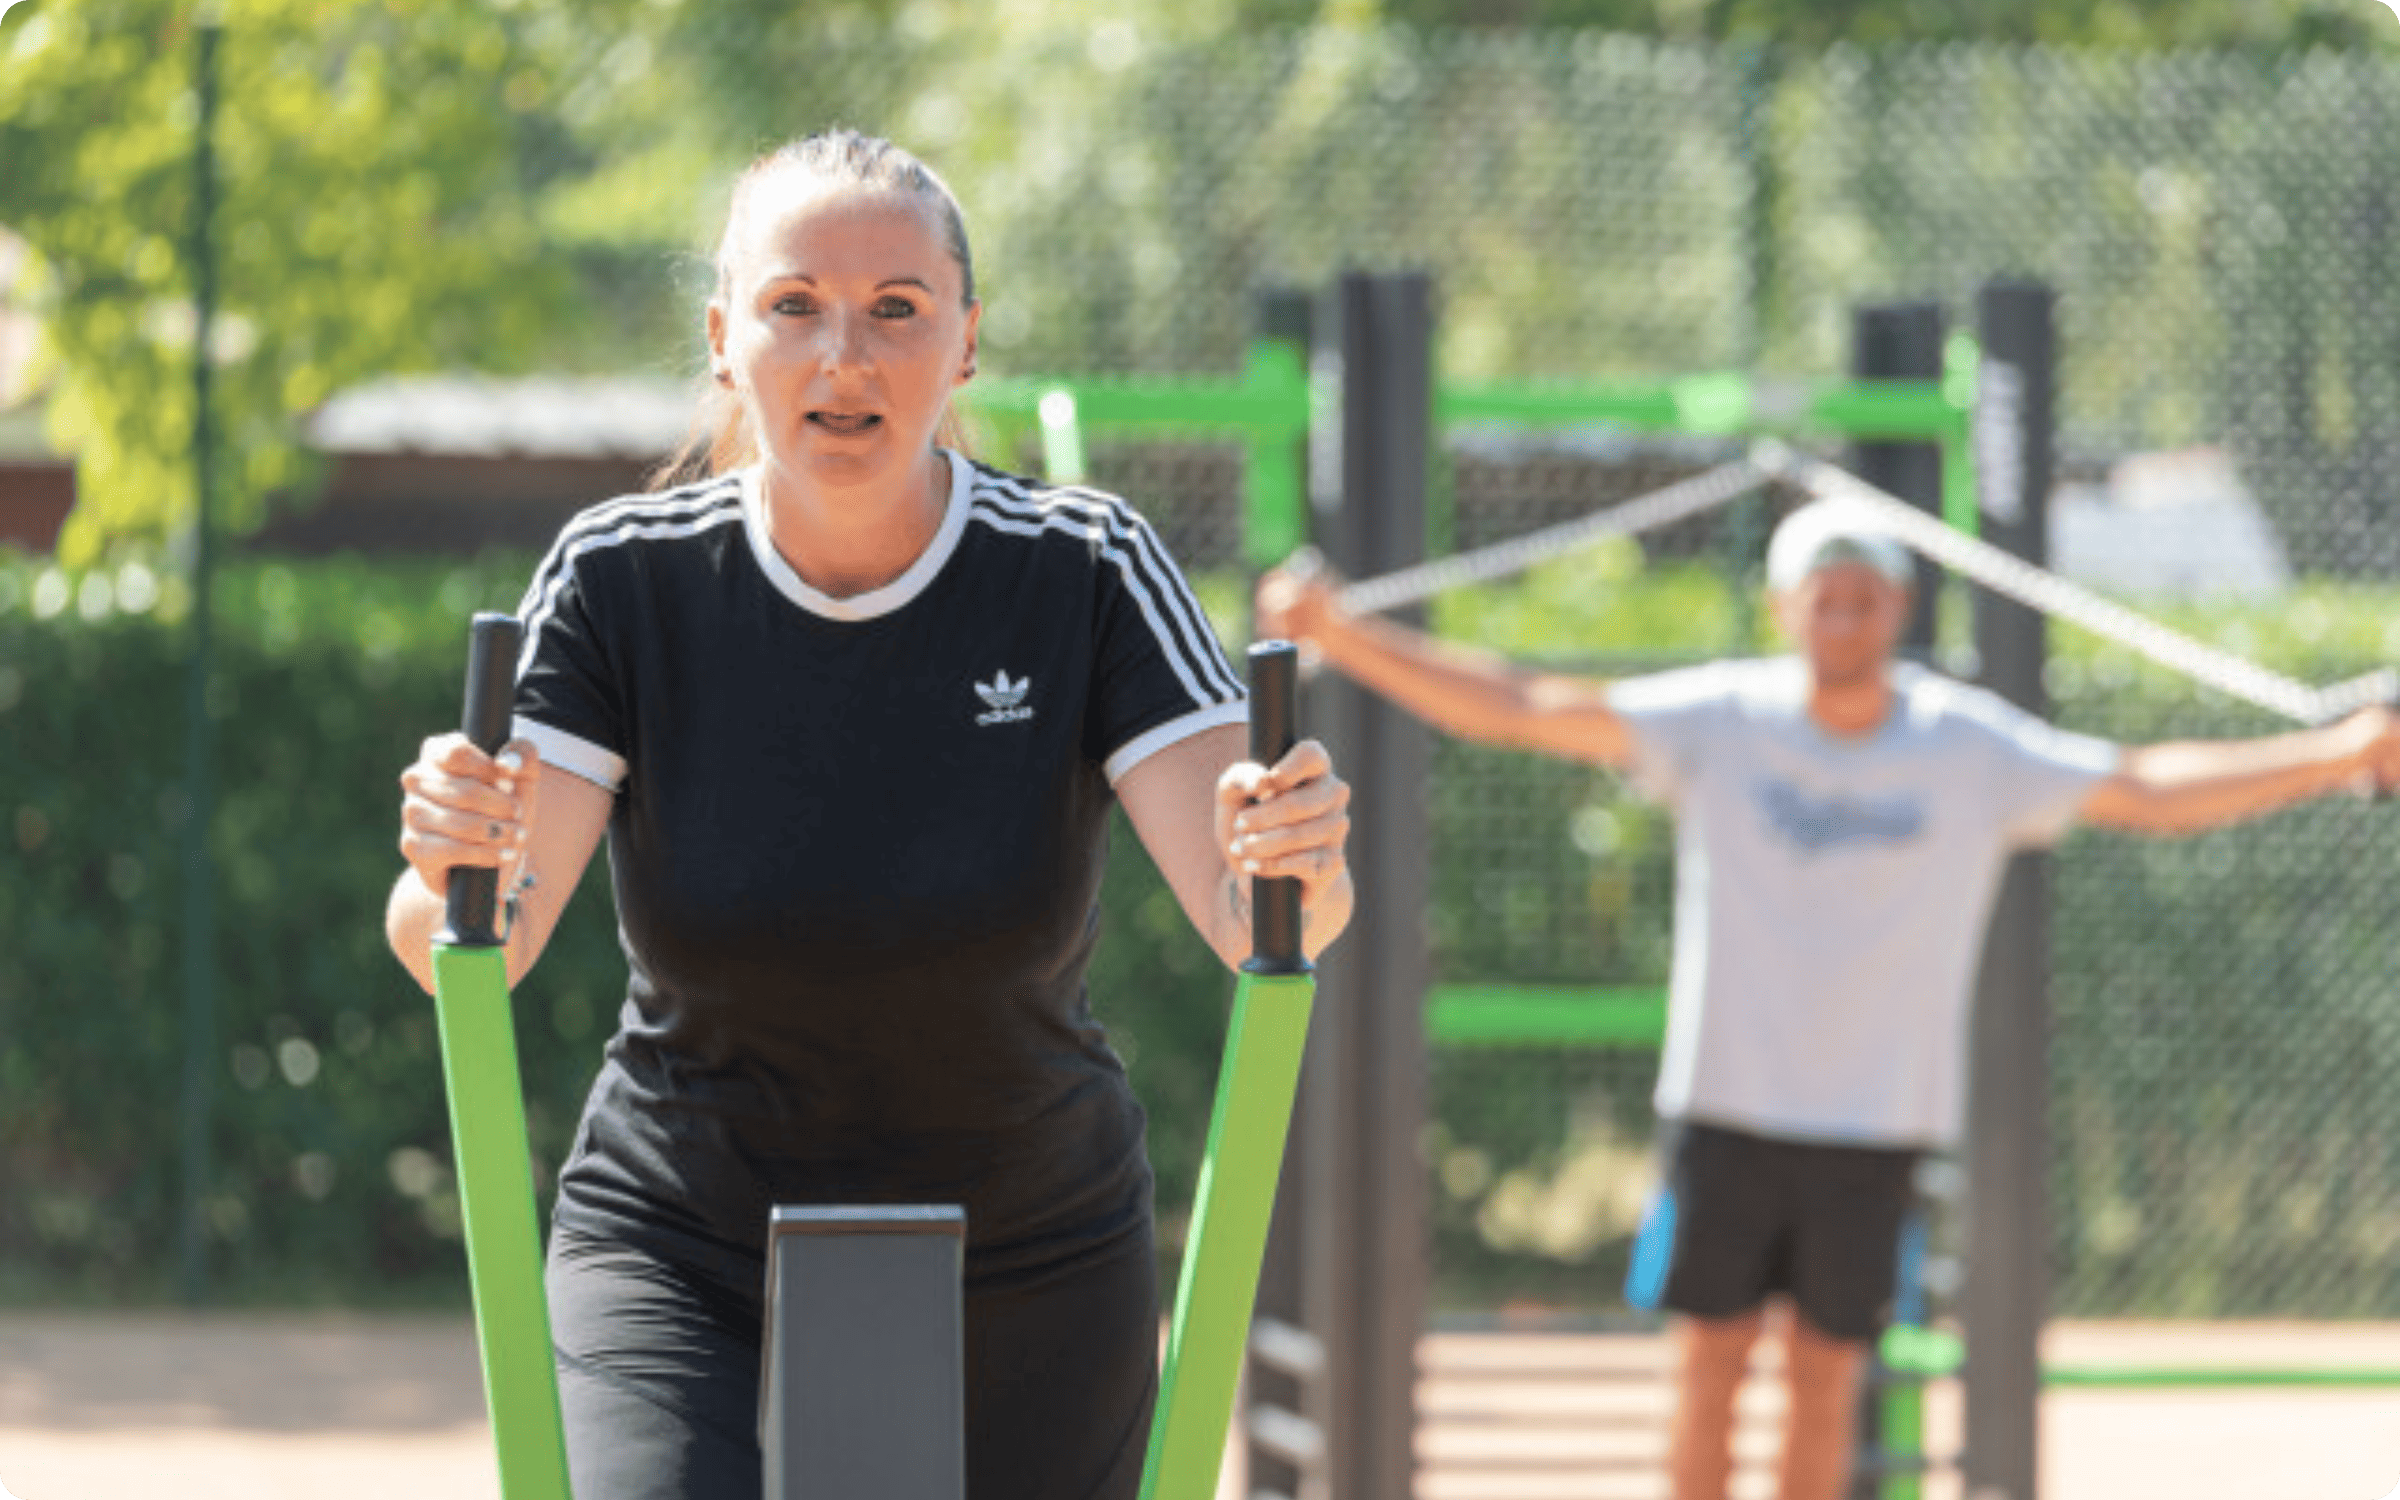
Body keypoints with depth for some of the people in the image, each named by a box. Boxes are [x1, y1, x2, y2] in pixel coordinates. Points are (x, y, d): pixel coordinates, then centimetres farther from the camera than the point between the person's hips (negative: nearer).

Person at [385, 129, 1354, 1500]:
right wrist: (446, 877, -41)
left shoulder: (1083, 572, -11)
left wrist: (1296, 871, -43)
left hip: (1023, 1281, 1)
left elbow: (1244, 919, -20)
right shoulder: (626, 579, -10)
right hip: (683, 1268, -1)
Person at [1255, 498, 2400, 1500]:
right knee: (1710, 1360, 0)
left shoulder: (1973, 750, -2)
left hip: (1877, 1120, 0)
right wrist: (1342, 641, -18)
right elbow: (1522, 709, -8)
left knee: (1826, 1378, 4)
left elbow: (2149, 791, -6)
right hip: (1727, 1102, 0)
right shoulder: (1719, 724, -4)